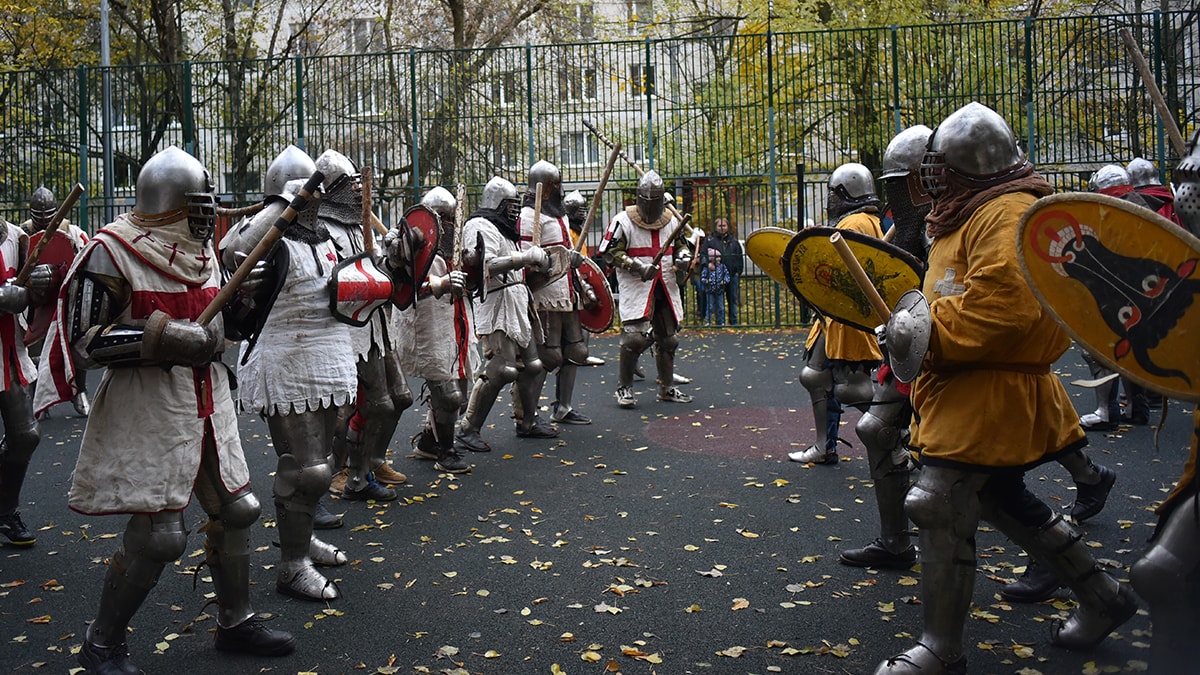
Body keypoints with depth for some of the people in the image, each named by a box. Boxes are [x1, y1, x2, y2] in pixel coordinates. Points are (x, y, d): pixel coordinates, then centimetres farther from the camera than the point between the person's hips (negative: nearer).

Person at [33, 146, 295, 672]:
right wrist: (164, 338, -23)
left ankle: (236, 622, 30)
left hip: (207, 408, 8)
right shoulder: (111, 254, -13)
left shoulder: (202, 253, 10)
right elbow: (83, 341, -15)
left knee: (235, 510, 12)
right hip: (149, 414, -7)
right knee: (157, 535, -6)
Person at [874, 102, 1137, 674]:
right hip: (970, 387, 11)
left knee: (941, 507, -11)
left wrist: (927, 332, -25)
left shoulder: (1009, 214, -17)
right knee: (1002, 499, 21)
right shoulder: (978, 212, 18)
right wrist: (918, 316, 12)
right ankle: (1102, 596, 35)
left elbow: (1003, 306, -29)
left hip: (991, 392, -11)